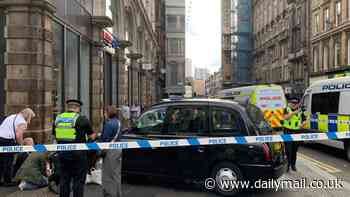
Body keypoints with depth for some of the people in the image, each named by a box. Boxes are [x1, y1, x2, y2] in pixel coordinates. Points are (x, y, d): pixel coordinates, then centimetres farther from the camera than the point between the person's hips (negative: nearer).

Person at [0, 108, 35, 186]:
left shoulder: (12, 116, 22)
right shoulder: (22, 122, -5)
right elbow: (18, 135, -17)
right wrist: (21, 145, -1)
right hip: (7, 141, -8)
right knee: (8, 163, 4)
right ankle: (8, 181, 12)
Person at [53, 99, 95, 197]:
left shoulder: (58, 118, 7)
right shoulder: (82, 119, -9)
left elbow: (55, 136, 15)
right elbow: (91, 136, -2)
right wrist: (94, 135, 19)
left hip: (62, 152, 5)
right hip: (78, 153, -5)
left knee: (64, 179, 14)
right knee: (78, 181, 3)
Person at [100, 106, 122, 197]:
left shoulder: (109, 123, -16)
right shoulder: (118, 122, 11)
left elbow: (105, 138, -17)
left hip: (110, 150, -9)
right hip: (118, 149, 9)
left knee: (108, 174, 2)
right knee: (117, 173, 17)